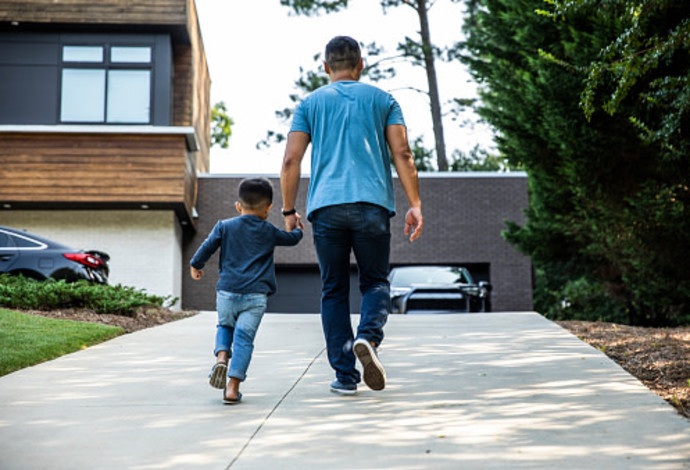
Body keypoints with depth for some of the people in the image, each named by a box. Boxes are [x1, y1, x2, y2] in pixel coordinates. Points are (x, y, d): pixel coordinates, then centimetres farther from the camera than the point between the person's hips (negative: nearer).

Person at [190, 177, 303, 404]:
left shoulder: (224, 226, 7)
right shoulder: (269, 232, 9)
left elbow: (207, 247, 7)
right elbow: (292, 239, 24)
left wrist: (195, 265, 24)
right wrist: (297, 228, 46)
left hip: (227, 292, 1)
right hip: (255, 296, -1)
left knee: (225, 326, 24)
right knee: (244, 338, -2)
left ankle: (221, 357, -3)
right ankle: (233, 387, -9)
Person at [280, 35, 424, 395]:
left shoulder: (311, 103, 15)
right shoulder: (382, 100, 14)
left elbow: (291, 160, 5)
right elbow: (402, 154, 3)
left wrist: (289, 210, 11)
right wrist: (415, 204, 2)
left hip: (326, 207, 1)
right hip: (372, 204, 0)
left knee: (334, 291, 7)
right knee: (375, 282, 10)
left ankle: (345, 375, 4)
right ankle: (367, 337, -20)